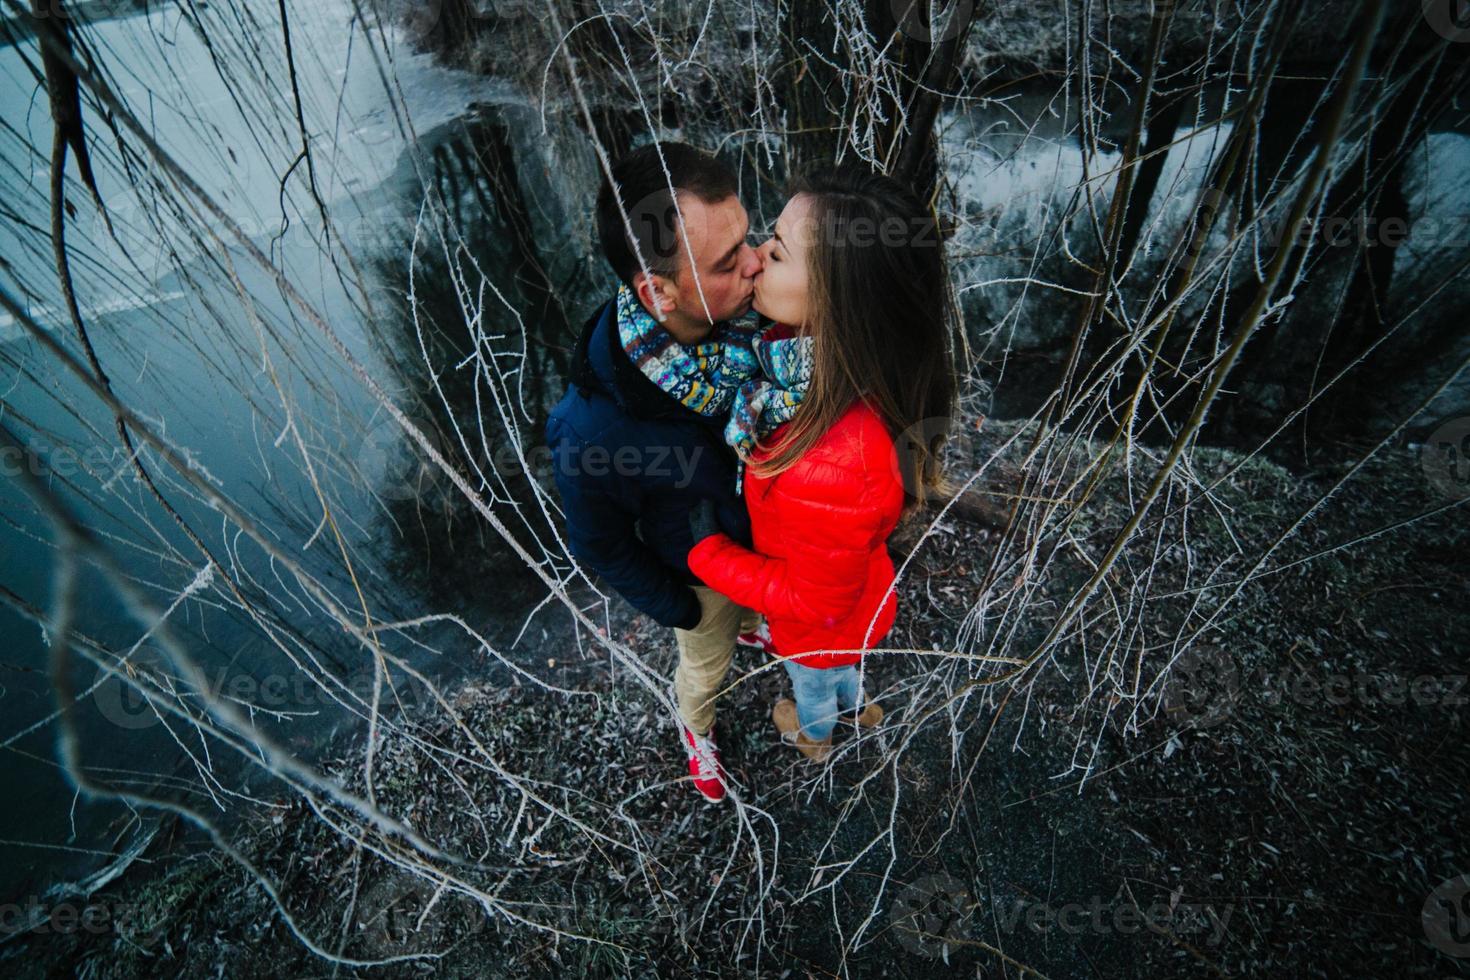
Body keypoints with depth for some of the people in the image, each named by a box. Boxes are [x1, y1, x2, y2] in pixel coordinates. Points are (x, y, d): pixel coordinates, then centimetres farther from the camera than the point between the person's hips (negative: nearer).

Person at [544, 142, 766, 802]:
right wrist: (677, 609, -8)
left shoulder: (745, 315, -28)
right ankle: (697, 728, 64)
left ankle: (745, 626, 74)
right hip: (702, 572, -3)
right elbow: (600, 546, -21)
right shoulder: (591, 428, -42)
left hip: (769, 532, 4)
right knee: (705, 665, 28)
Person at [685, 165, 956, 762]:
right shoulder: (840, 365, -25)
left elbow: (815, 600, -30)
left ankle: (814, 735, 69)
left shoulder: (835, 466, -49)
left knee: (813, 683, 33)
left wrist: (706, 552, -23)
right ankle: (854, 707, 74)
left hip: (821, 625, -6)